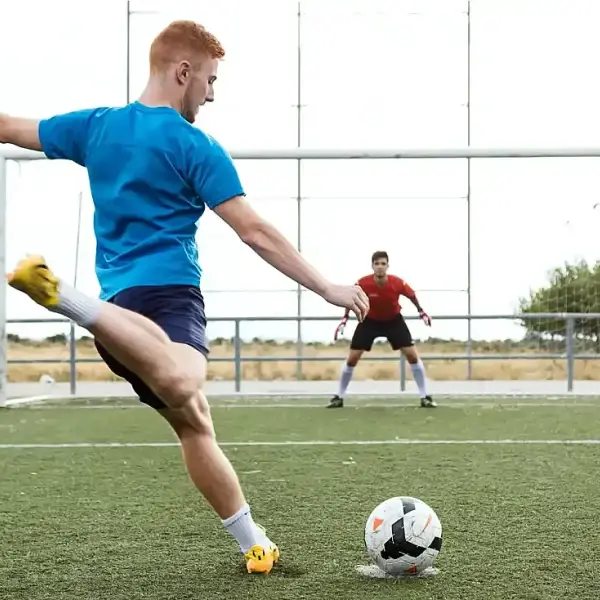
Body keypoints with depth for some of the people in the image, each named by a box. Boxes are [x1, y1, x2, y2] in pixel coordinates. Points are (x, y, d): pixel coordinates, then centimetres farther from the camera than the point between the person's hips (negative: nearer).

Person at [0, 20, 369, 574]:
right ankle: (63, 295, -50)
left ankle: (256, 545, 17)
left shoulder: (95, 126, 15)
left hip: (120, 300, 9)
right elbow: (256, 233, -8)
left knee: (193, 424, 17)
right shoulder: (195, 147, -2)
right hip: (168, 294, -8)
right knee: (181, 388, -40)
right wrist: (327, 289, -3)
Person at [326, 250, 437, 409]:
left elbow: (411, 295, -5)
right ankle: (339, 397, 12)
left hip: (394, 320, 0)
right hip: (370, 321, 0)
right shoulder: (363, 284, -29)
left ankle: (425, 397, 2)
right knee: (352, 358, -4)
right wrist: (345, 319, -8)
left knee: (413, 355, -9)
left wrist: (421, 311, 2)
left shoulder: (397, 283, -28)